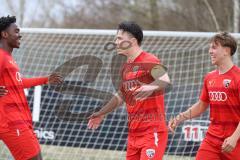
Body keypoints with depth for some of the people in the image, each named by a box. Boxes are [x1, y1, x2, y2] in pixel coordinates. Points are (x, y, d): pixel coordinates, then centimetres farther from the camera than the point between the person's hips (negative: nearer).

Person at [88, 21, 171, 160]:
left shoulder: (149, 61, -11)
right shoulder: (126, 67, 15)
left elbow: (165, 79, -31)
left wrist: (151, 87, -51)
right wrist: (102, 113, 27)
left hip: (152, 131, -8)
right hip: (134, 133, 8)